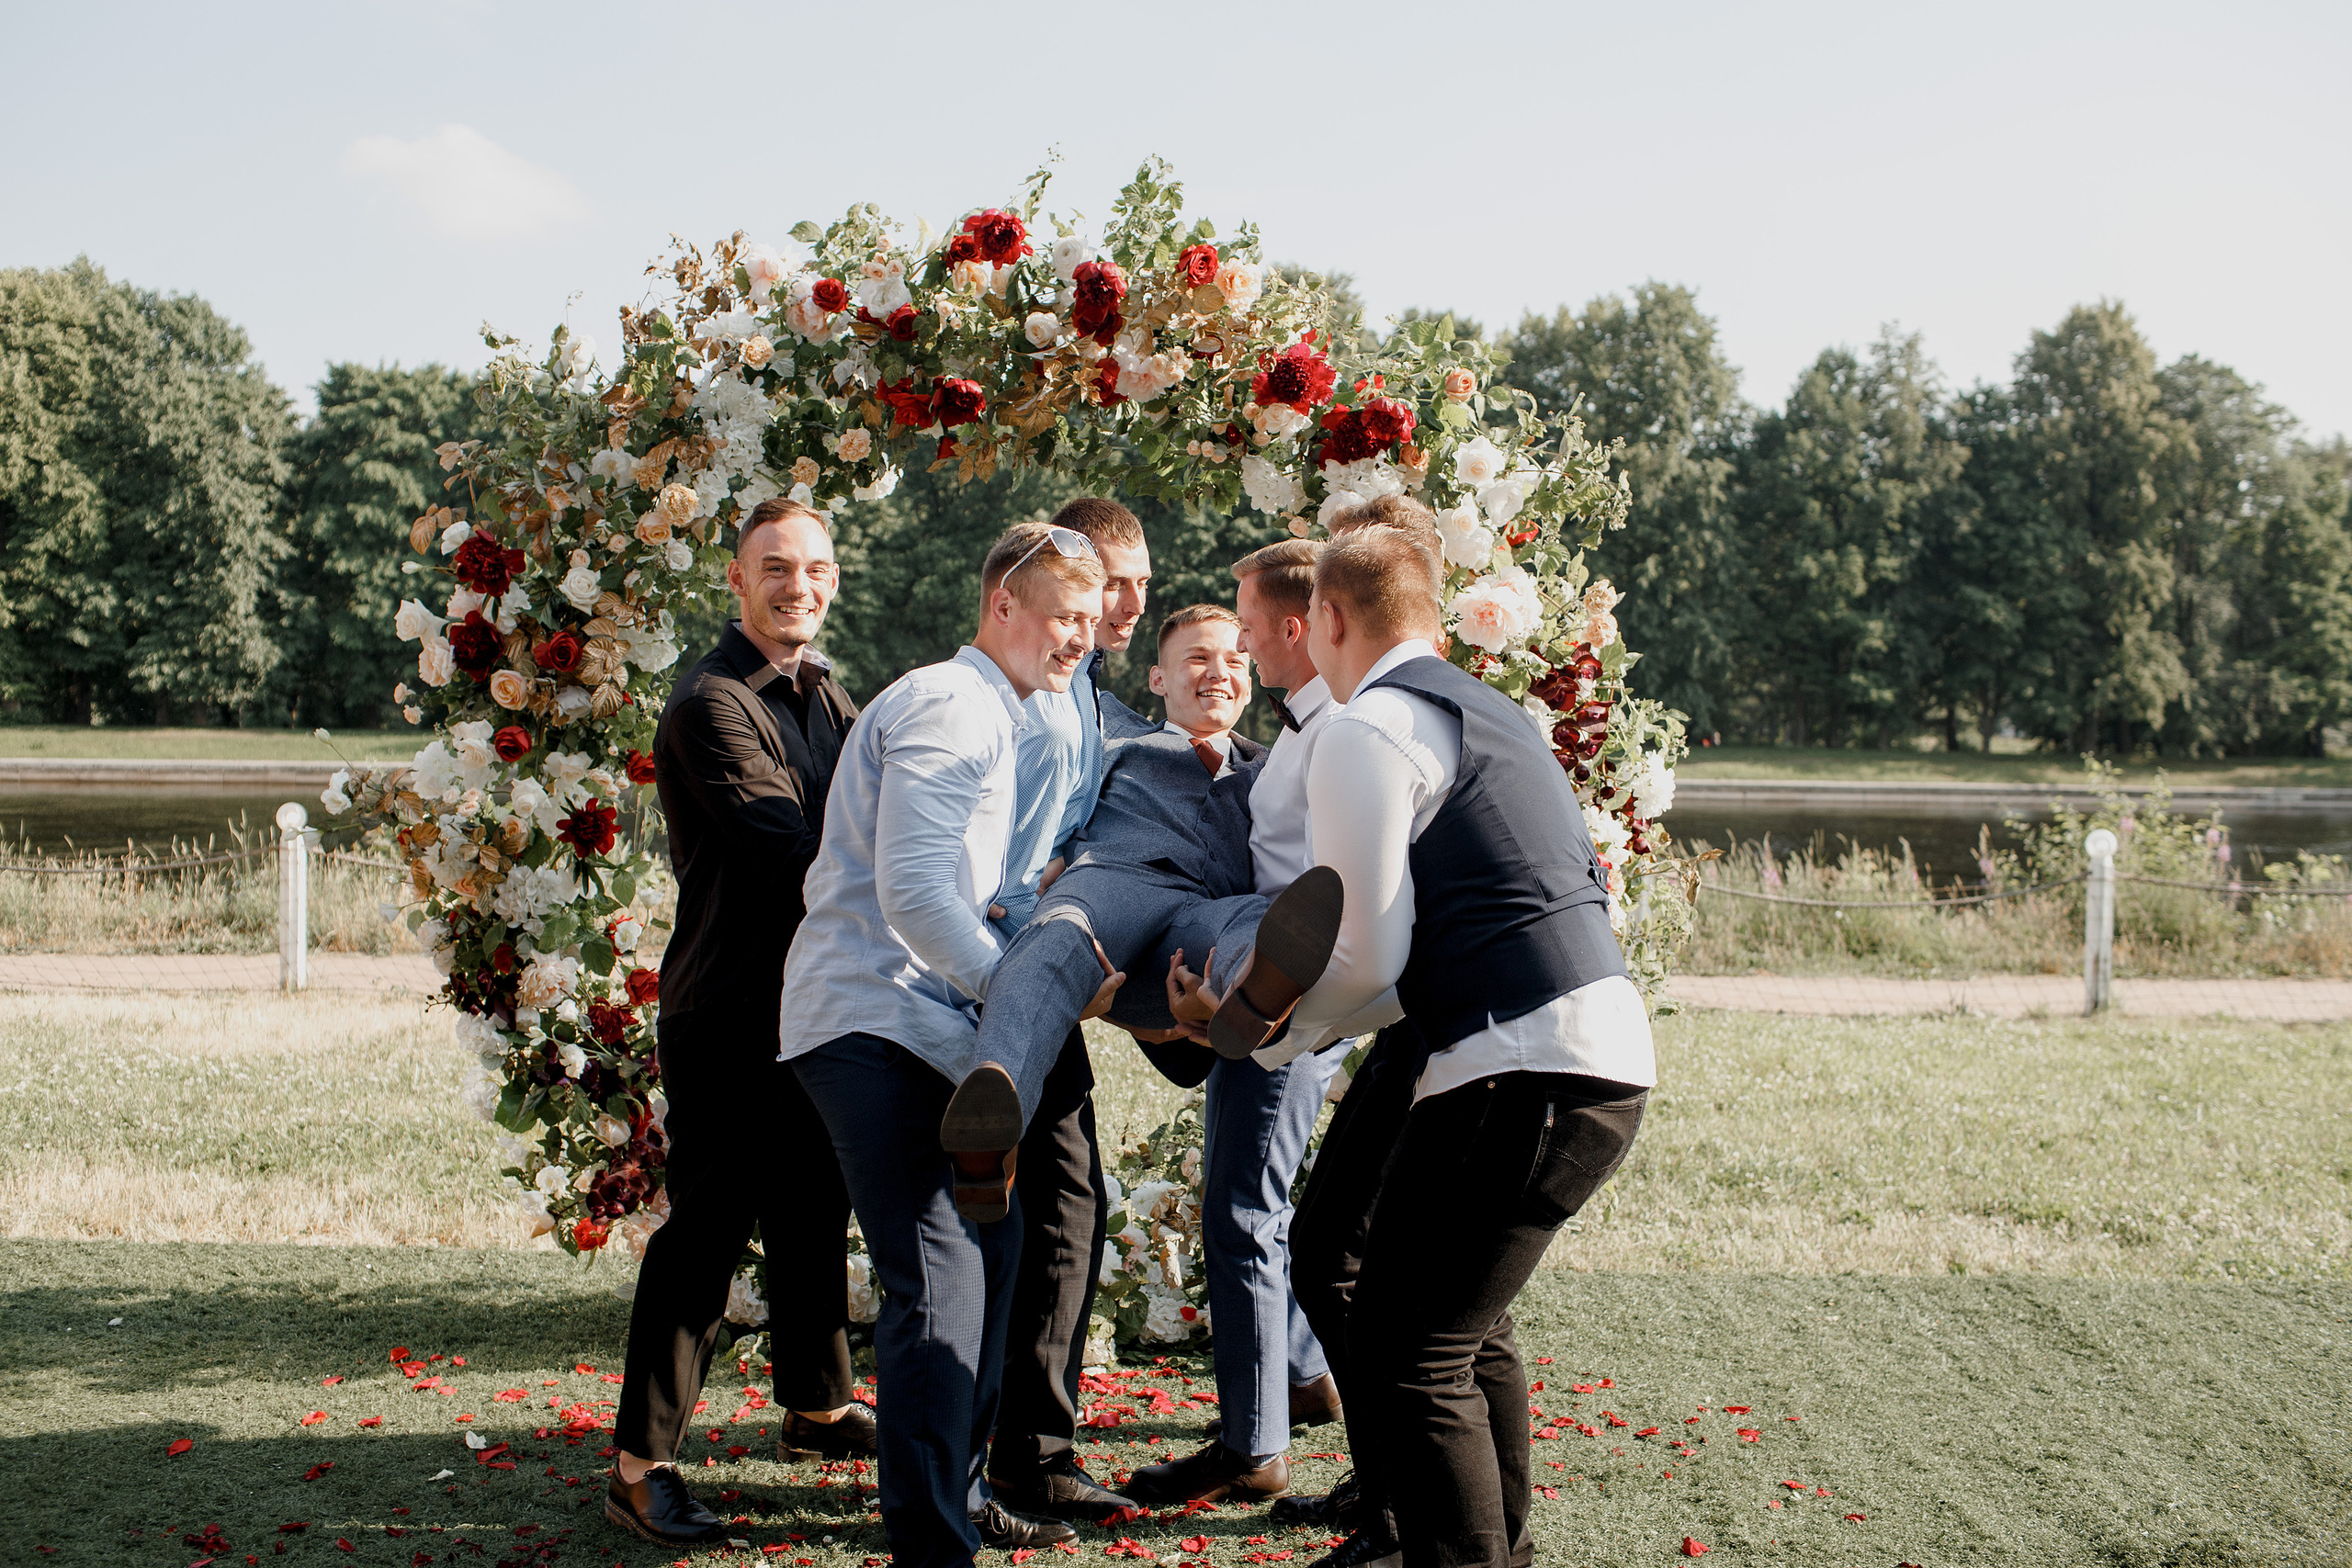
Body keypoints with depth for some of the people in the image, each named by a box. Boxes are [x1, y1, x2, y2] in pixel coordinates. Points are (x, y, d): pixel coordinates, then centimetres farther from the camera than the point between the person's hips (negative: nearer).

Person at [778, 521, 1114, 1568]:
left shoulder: (992, 718, 24)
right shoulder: (948, 706, -11)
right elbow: (912, 892, -20)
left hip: (925, 1029, 11)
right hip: (874, 1023, -11)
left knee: (989, 1255, 16)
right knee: (940, 1282, -16)